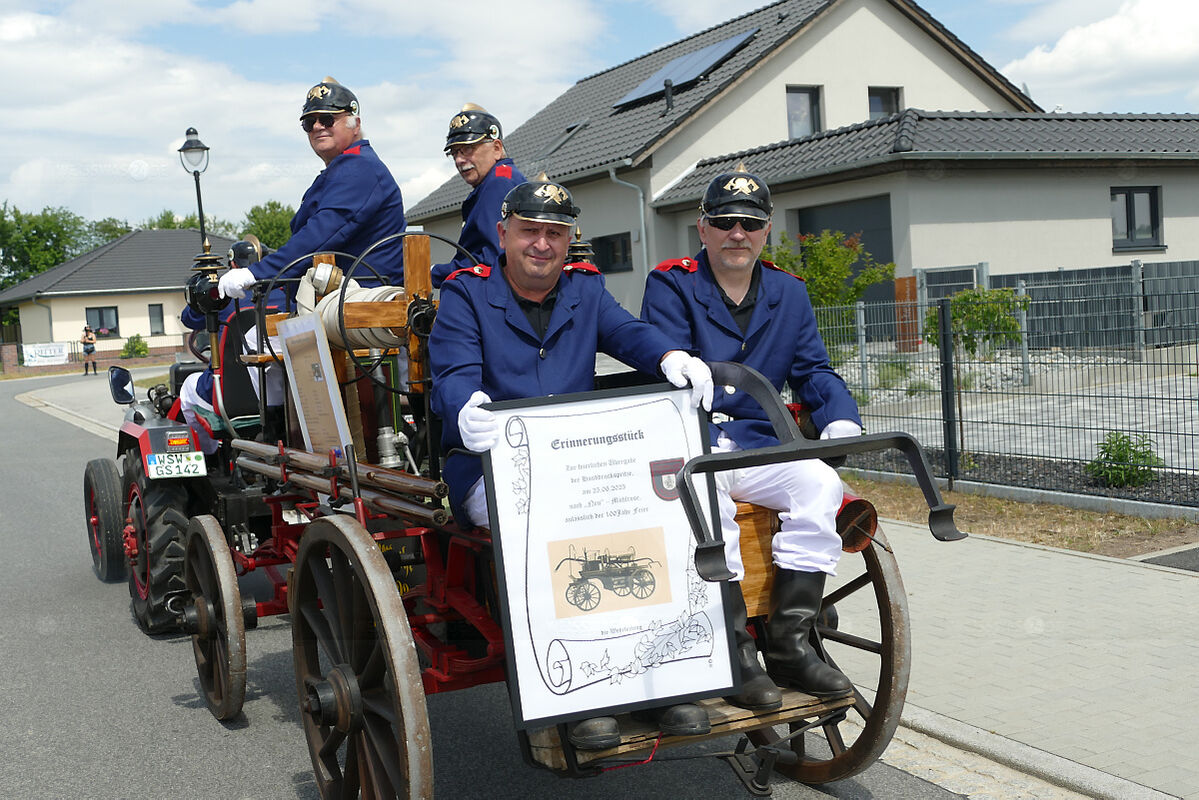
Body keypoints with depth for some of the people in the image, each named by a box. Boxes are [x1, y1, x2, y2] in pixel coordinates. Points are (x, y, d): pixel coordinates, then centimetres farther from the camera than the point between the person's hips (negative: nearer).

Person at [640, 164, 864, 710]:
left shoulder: (788, 293, 15)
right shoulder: (671, 285, 1)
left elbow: (813, 371, 10)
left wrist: (841, 419, -12)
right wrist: (703, 434, -29)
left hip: (758, 445, 4)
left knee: (820, 483, -25)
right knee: (707, 489, -37)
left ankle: (789, 643, -17)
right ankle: (734, 654, -30)